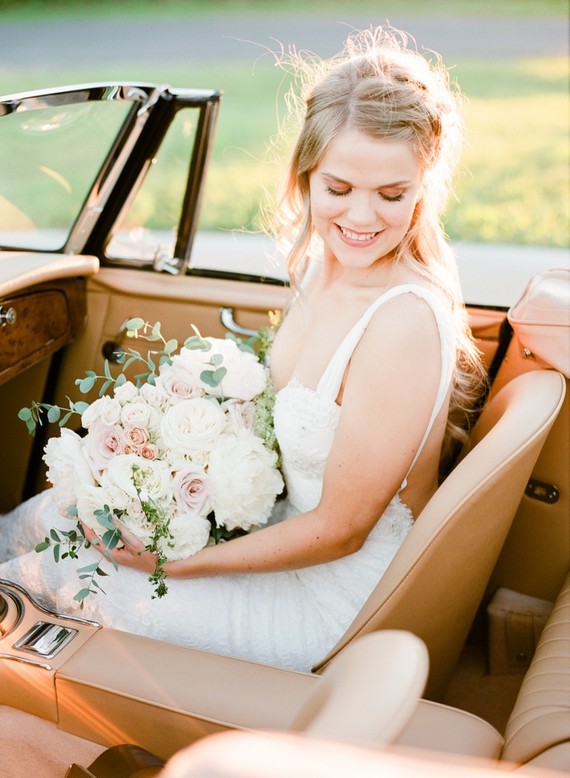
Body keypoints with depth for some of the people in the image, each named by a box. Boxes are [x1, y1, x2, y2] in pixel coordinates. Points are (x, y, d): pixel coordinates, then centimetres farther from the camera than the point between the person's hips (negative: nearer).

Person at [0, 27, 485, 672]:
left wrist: (180, 561, -15)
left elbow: (340, 529, -23)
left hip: (331, 607, -7)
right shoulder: (323, 261, -5)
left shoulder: (405, 322, -31)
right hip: (289, 525, 7)